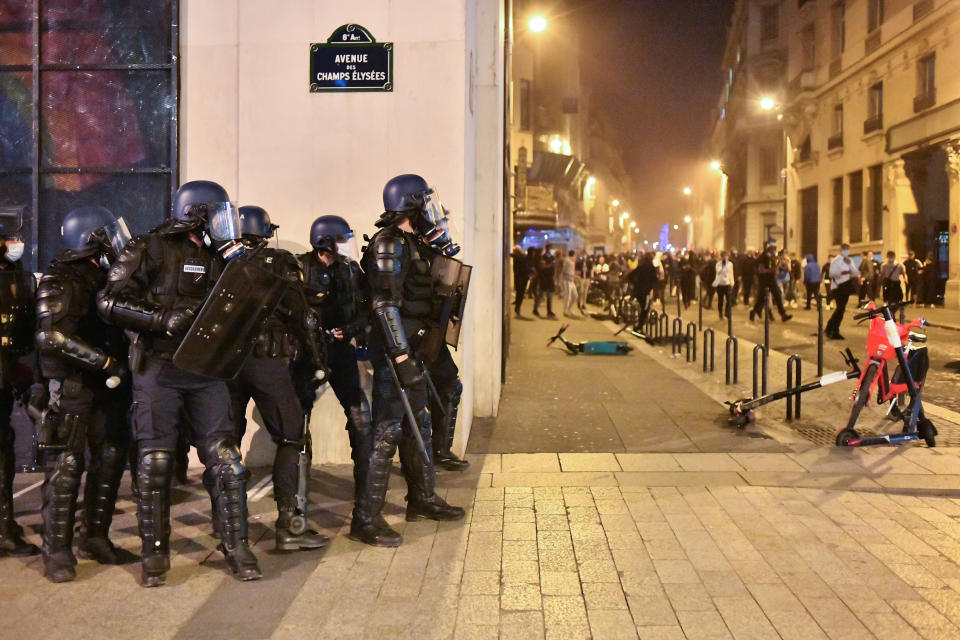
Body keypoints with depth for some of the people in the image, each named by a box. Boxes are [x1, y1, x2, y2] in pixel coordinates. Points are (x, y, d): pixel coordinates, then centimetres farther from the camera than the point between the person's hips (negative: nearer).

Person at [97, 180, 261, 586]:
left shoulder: (217, 257, 12)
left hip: (206, 371, 4)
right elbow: (110, 302, -9)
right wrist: (163, 319, -19)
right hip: (158, 369, -4)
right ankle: (154, 555, 15)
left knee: (226, 458, -2)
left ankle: (237, 547, 8)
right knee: (155, 462, 1)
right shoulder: (151, 250, -4)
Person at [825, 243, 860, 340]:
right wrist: (842, 272, -31)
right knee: (840, 308, -14)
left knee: (841, 309, 8)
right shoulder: (836, 261, -6)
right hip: (838, 287, -7)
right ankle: (829, 329, -7)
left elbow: (857, 273, 4)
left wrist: (850, 264, -9)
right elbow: (831, 273, -16)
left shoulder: (850, 260, 14)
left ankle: (835, 331, 16)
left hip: (846, 287, 7)